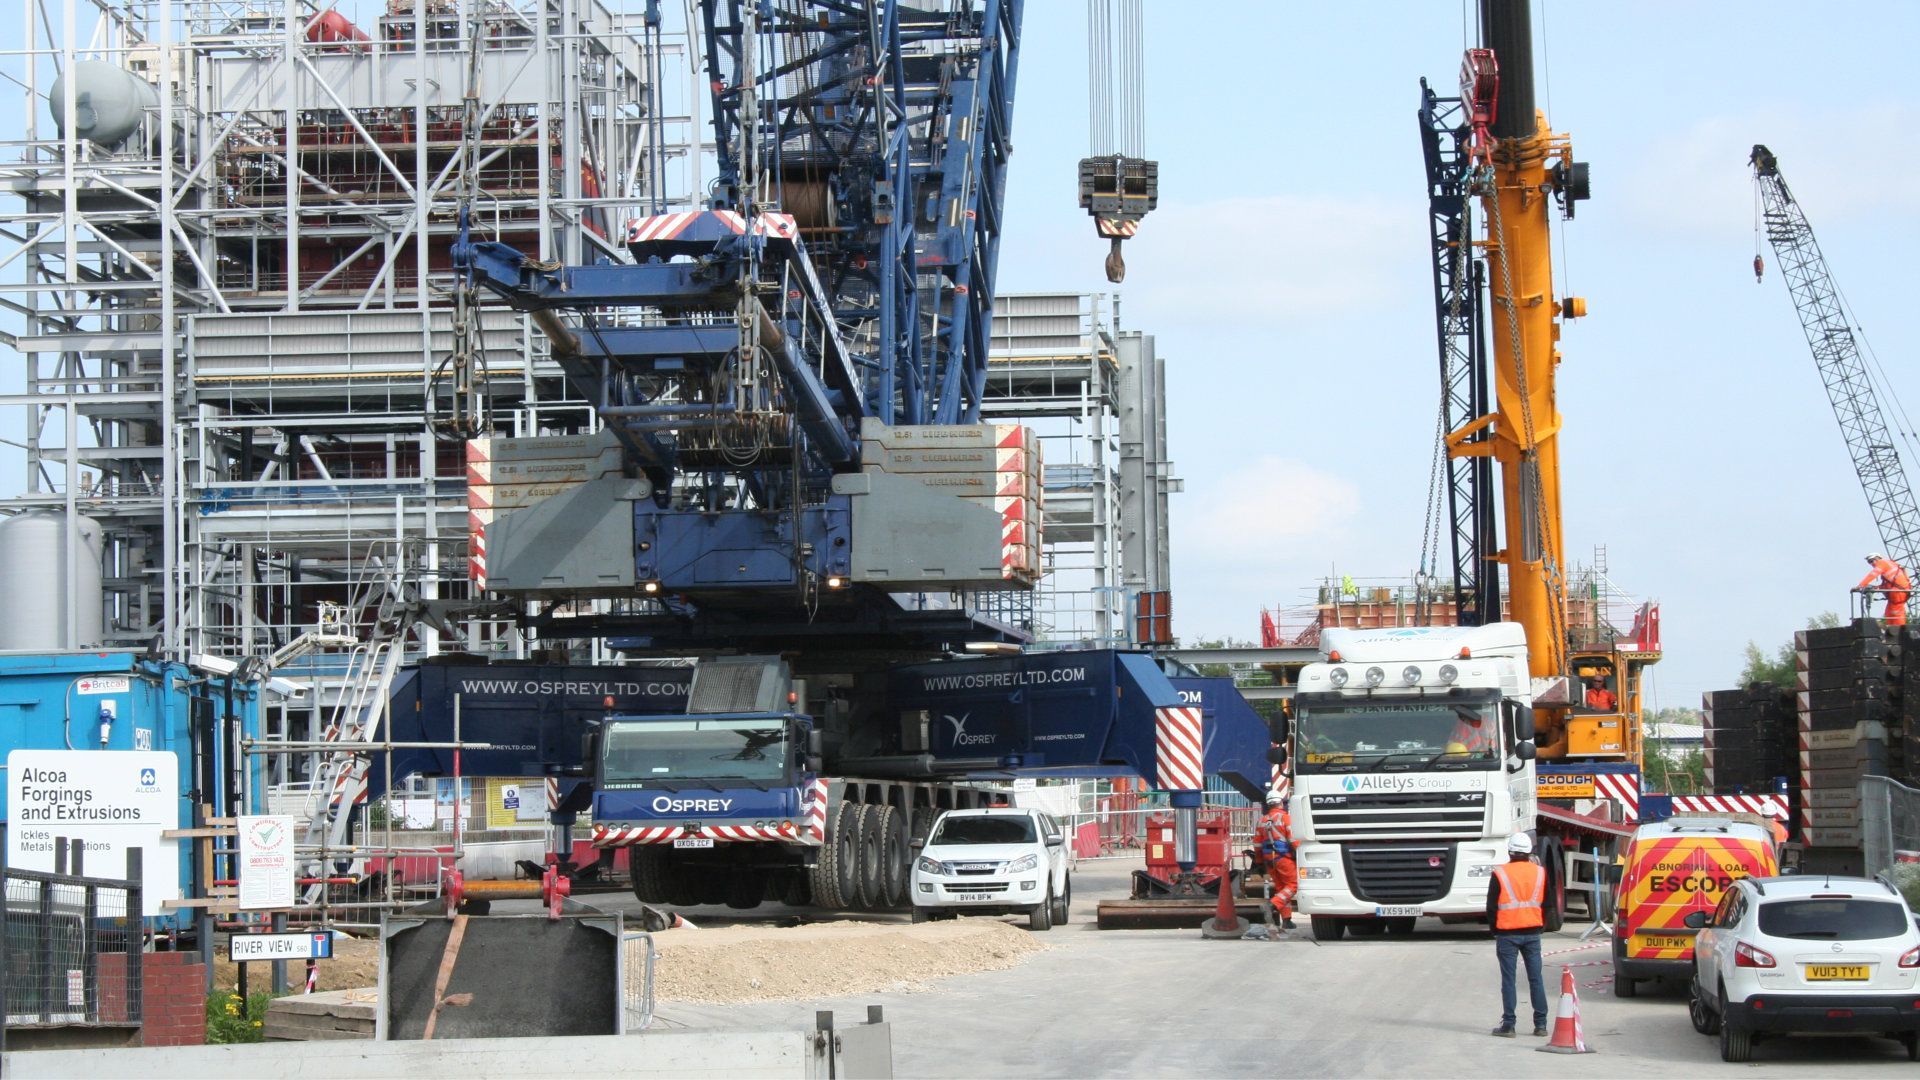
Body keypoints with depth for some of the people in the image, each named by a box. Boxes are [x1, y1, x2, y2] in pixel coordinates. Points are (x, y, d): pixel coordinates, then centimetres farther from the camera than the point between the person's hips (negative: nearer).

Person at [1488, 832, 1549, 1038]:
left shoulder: (1500, 874, -7)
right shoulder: (1540, 873, 4)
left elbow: (1491, 906, -4)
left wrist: (1495, 929, 8)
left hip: (1507, 933, -3)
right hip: (1532, 933, 3)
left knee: (1508, 979, 0)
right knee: (1535, 978, 8)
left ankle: (1508, 1025, -1)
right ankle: (1540, 1024, 8)